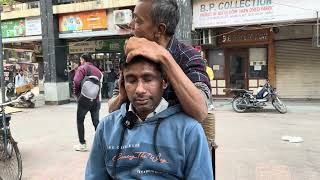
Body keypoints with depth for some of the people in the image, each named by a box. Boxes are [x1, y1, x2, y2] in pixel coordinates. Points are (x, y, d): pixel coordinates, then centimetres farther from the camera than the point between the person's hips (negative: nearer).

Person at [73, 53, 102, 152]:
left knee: (80, 121, 9)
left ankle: (82, 144, 11)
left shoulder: (82, 68, -5)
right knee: (96, 122, 11)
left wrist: (76, 93, -2)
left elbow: (76, 82, -17)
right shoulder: (97, 70, 11)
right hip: (96, 99, 5)